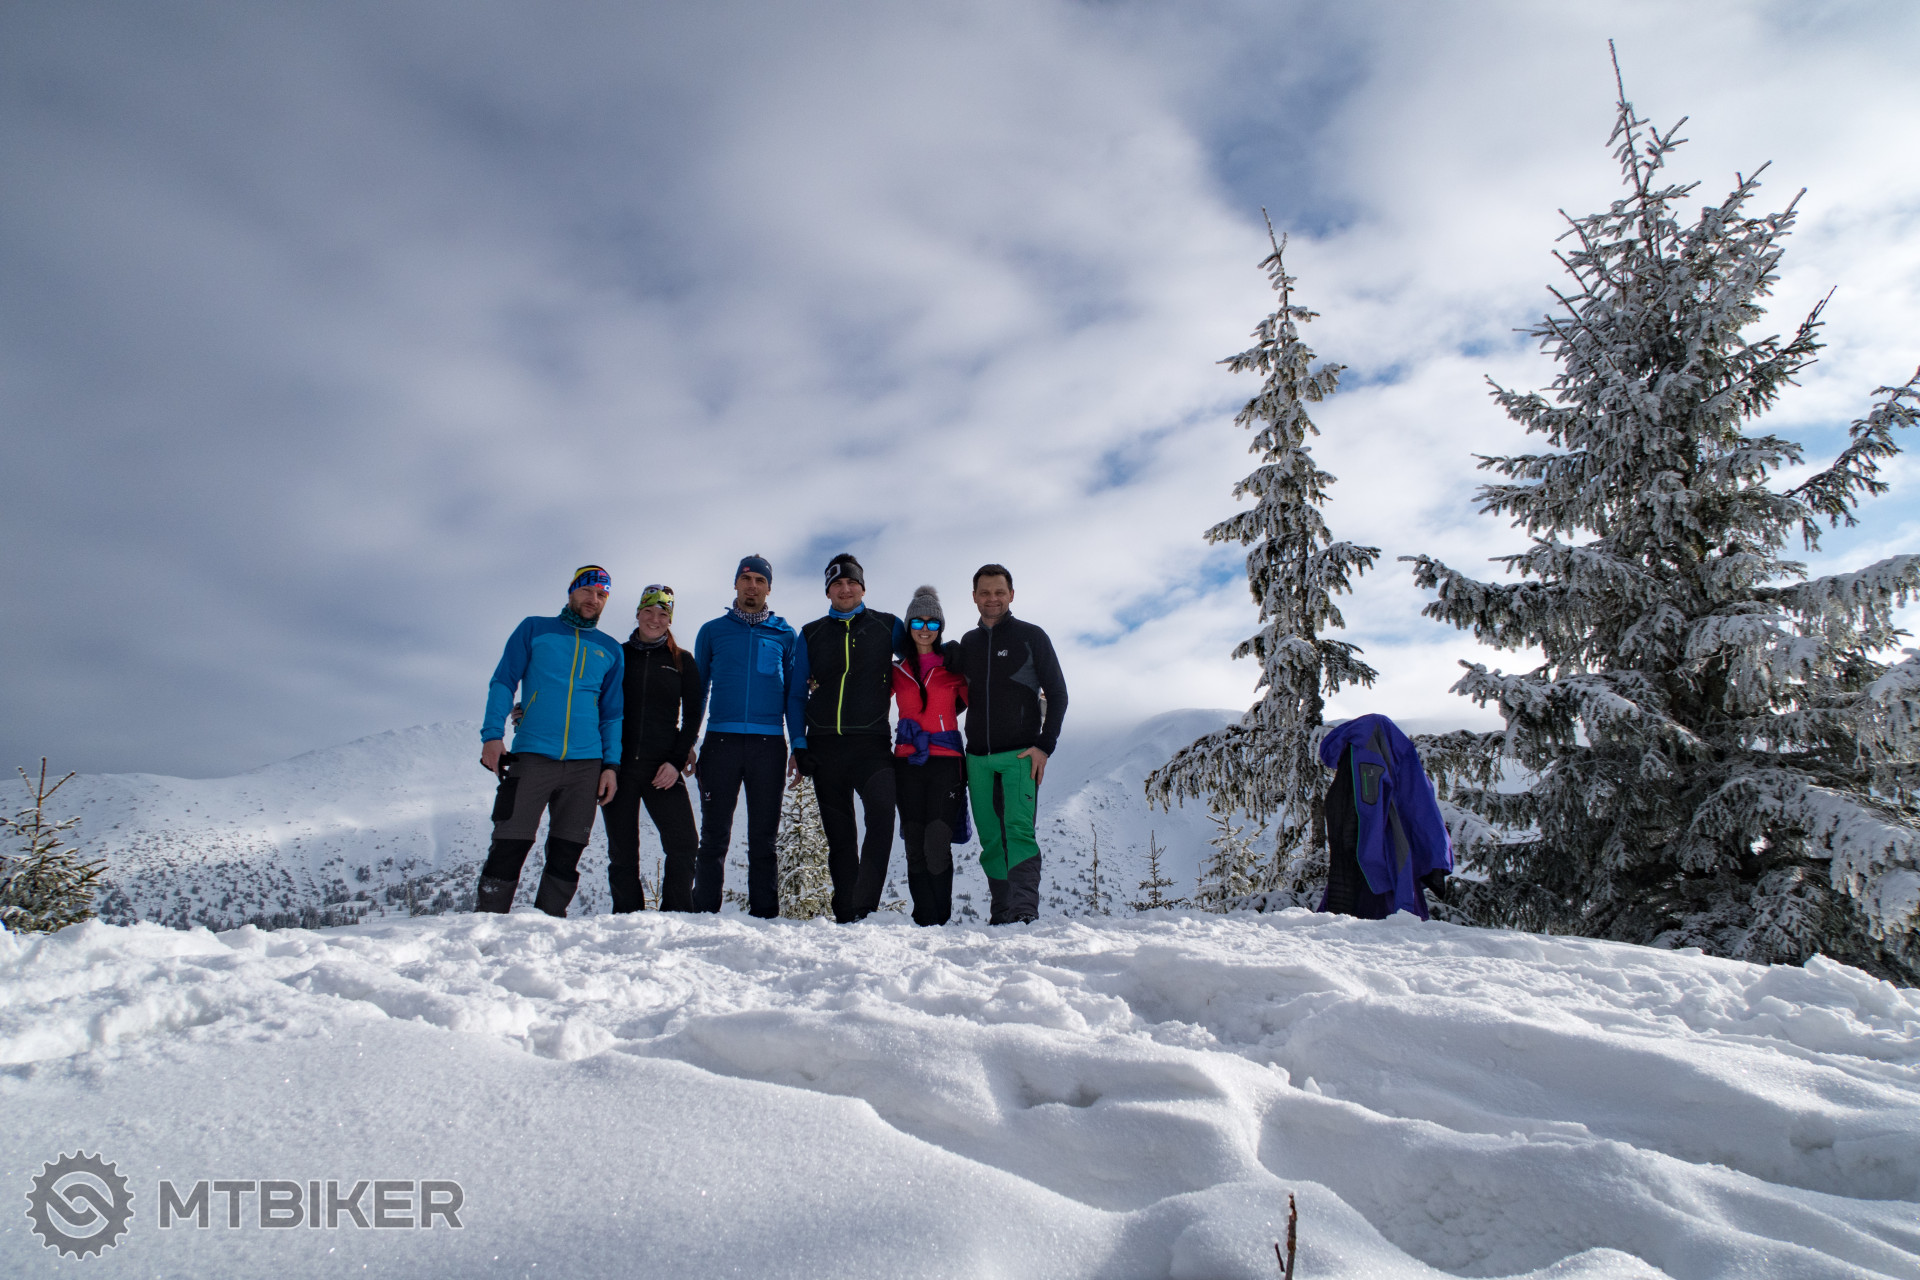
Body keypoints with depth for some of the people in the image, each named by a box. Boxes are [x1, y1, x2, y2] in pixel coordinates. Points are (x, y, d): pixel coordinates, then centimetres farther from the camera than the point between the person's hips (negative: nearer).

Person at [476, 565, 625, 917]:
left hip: (586, 763, 2)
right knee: (509, 847, -6)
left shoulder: (610, 650, 16)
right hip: (532, 756, -2)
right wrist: (492, 735, -6)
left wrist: (611, 765, 7)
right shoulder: (534, 630, 11)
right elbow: (503, 683, 7)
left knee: (566, 854, 3)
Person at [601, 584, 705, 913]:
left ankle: (677, 917, 0)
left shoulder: (681, 661, 9)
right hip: (619, 764, 1)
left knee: (684, 843, -11)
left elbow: (693, 715, 6)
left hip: (663, 766, -1)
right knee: (622, 850, 3)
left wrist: (677, 760, -6)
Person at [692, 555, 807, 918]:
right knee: (714, 835, 0)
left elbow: (795, 694, 12)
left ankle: (764, 915, 5)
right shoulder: (712, 632, 13)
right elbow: (697, 690, 14)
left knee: (764, 837, 2)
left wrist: (799, 746, 2)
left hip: (768, 744, 0)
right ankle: (704, 913, 6)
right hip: (720, 742, 0)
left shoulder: (786, 636, 13)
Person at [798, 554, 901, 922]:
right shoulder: (811, 634, 14)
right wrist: (800, 747, 6)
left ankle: (865, 906, -23)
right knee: (839, 834, 5)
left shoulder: (887, 626, 8)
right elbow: (798, 692, 14)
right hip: (825, 746, 3)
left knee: (881, 814, -24)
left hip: (871, 743, -2)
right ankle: (846, 916, 11)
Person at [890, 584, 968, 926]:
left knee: (936, 845, -12)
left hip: (946, 761, -2)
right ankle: (925, 920, 7)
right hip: (907, 763, 2)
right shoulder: (896, 671, 12)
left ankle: (941, 918, 0)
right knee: (915, 847, 0)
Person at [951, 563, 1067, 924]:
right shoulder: (967, 643, 15)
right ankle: (1001, 913, 11)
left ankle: (1024, 911, -18)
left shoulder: (1031, 637, 3)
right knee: (991, 839, 5)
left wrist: (1045, 745, -9)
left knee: (1018, 829, -17)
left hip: (1020, 755, -4)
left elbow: (1057, 693, 2)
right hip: (978, 758, 5)